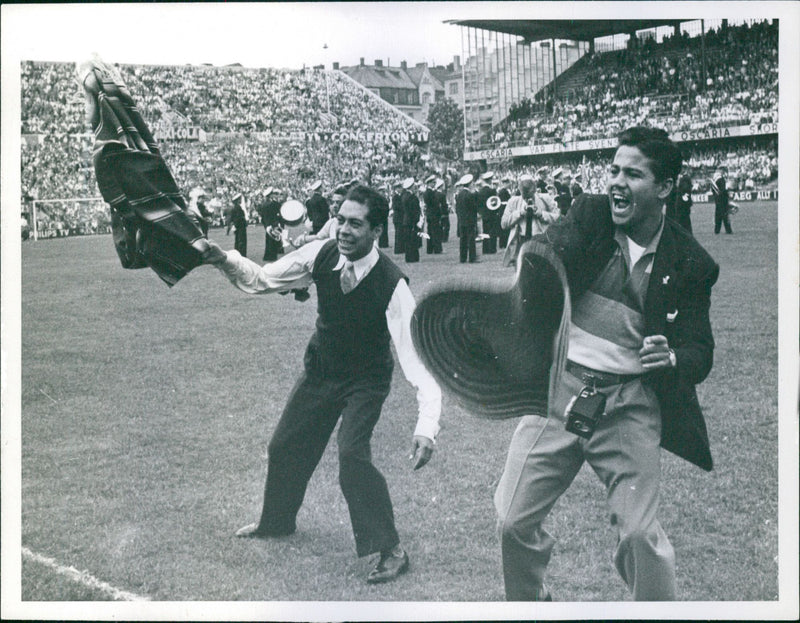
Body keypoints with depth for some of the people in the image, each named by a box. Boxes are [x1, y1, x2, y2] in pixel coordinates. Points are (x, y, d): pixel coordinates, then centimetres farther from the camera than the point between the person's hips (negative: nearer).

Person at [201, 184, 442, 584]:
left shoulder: (391, 284, -32)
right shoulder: (321, 255, -19)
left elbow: (415, 350, -37)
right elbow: (260, 279, -6)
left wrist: (427, 425, -46)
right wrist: (225, 261, -27)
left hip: (365, 381, -5)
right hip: (320, 369, 6)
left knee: (352, 454, -25)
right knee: (286, 446, 16)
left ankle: (390, 550, -7)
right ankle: (277, 521, 46)